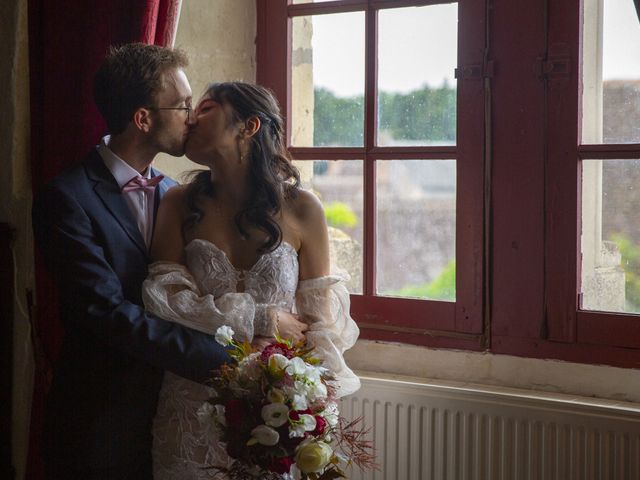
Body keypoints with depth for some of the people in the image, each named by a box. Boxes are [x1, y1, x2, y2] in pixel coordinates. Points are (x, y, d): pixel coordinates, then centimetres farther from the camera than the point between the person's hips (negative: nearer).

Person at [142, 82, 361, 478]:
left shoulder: (301, 208, -2)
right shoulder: (180, 204, 1)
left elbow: (322, 313, -1)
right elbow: (164, 296, -7)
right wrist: (257, 319, -16)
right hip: (196, 398, 1)